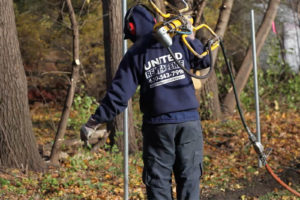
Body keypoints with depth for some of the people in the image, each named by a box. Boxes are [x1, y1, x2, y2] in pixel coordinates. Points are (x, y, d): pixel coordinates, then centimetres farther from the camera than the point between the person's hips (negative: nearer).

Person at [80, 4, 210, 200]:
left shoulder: (135, 54, -1)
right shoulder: (180, 41, 3)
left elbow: (119, 94, -6)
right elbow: (206, 59, 14)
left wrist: (94, 122, -1)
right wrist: (192, 40, 30)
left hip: (158, 124, -2)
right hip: (189, 120, 2)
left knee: (158, 179, 6)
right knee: (190, 176, 7)